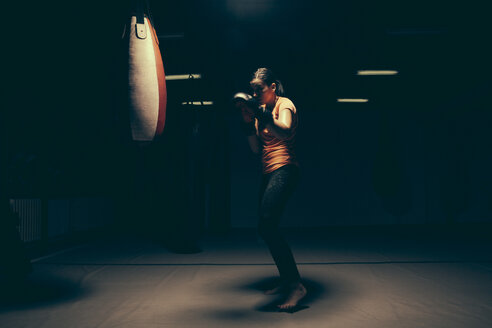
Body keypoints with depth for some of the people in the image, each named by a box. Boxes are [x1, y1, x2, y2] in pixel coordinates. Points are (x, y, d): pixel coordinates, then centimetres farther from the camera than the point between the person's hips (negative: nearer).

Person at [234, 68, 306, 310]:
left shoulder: (284, 104, -3)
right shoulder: (260, 110, 18)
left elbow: (285, 131, -26)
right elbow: (257, 149, 11)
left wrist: (262, 114, -35)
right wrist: (248, 121, 0)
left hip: (284, 170, -9)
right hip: (268, 173, 9)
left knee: (266, 225, -22)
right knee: (267, 228, 11)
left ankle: (296, 285, -17)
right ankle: (286, 281, 25)